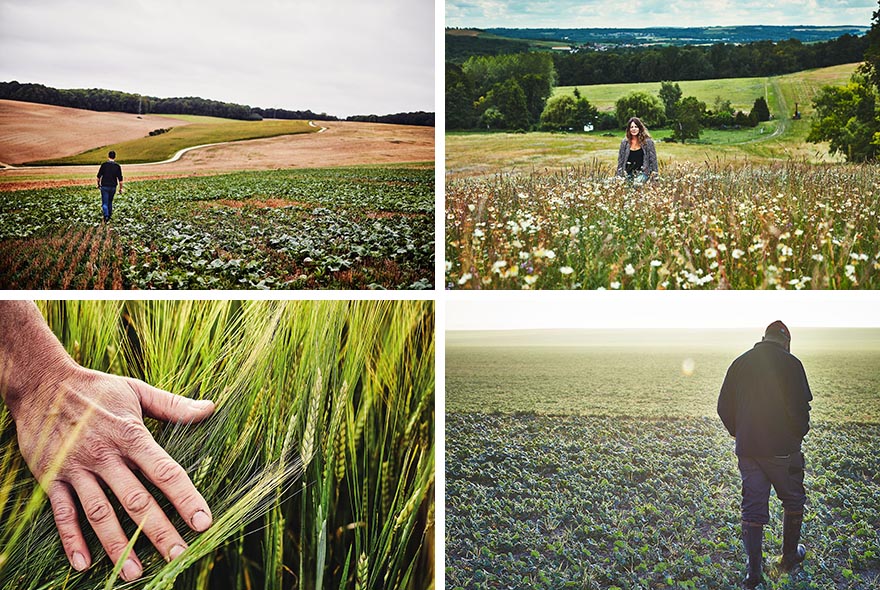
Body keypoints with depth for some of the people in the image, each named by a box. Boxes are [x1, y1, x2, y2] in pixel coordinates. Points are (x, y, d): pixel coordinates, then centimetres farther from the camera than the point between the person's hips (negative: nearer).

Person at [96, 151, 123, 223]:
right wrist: (121, 188, 4)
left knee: (105, 203, -1)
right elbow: (120, 179, -4)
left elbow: (99, 176, -2)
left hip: (104, 186, -2)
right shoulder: (117, 166, -4)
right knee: (110, 202, 20)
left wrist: (98, 184, 14)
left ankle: (106, 216, -19)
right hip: (113, 187, 2)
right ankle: (109, 214, 29)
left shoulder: (104, 165, -7)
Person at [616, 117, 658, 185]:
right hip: (629, 173, 3)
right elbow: (620, 160, 15)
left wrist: (654, 173, -3)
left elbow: (653, 159, 4)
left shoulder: (648, 142, 2)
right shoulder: (624, 142, 10)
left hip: (642, 172, -3)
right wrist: (619, 175, 9)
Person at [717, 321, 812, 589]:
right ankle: (789, 556, 32)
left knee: (752, 507, 6)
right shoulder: (789, 363, -9)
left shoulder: (740, 363, 6)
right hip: (782, 449, -3)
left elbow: (724, 407, 7)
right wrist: (801, 433, 3)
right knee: (793, 500, 19)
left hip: (747, 449, 4)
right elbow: (799, 407, -16)